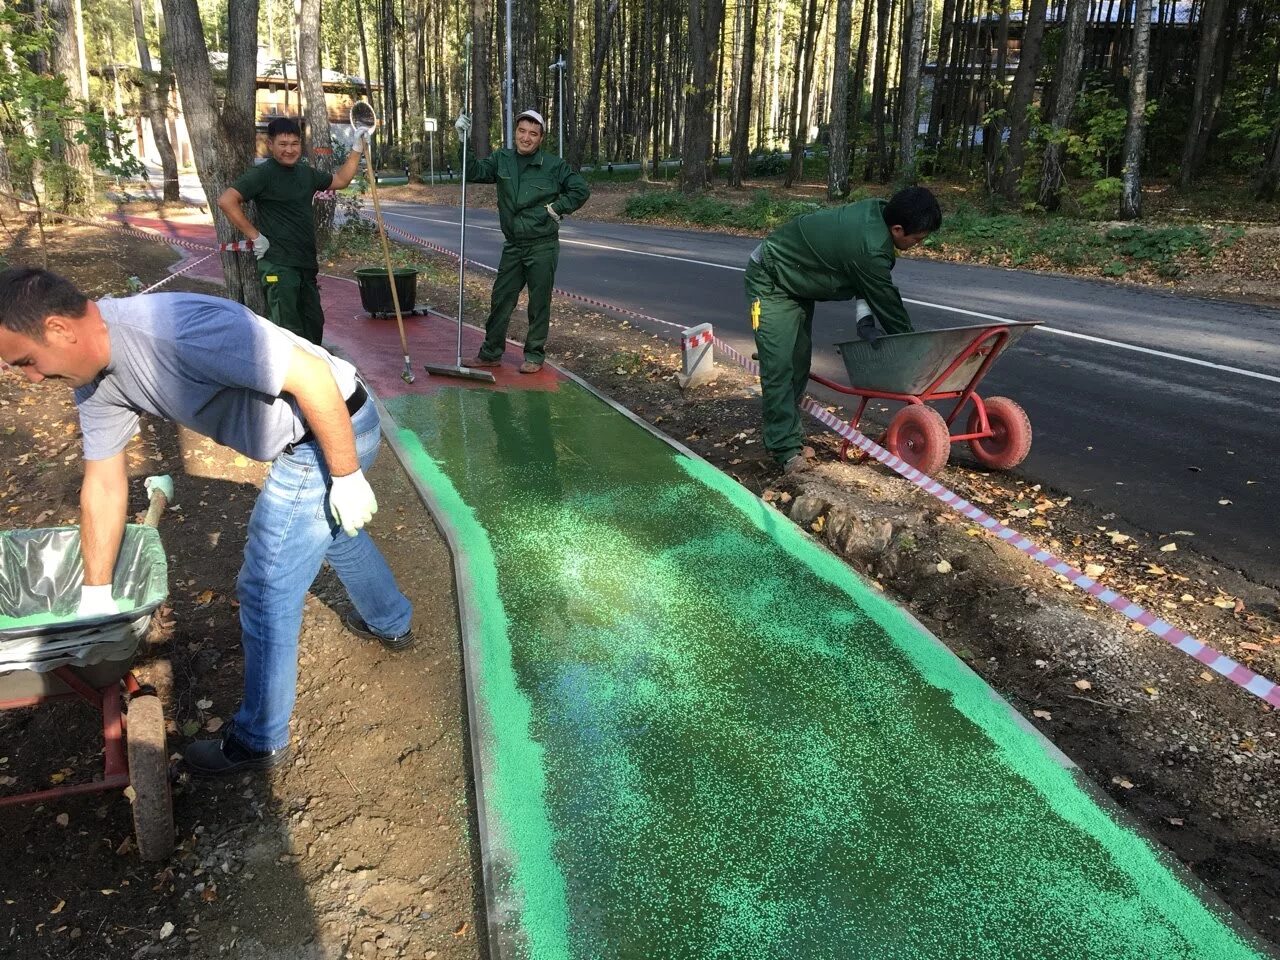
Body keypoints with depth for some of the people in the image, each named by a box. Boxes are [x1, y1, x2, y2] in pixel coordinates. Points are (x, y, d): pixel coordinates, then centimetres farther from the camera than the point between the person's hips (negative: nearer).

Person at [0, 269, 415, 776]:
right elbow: (103, 484, 6)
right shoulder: (96, 377, -2)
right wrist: (95, 597, 13)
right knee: (334, 530, 33)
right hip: (302, 437, 10)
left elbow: (313, 376, -29)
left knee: (265, 592, 1)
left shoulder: (174, 330, -32)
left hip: (334, 425, -9)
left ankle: (259, 739, 21)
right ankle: (391, 623, 60)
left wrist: (346, 478, -21)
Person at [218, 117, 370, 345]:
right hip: (278, 267, -8)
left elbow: (339, 180, 30)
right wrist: (255, 236, -17)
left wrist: (357, 149, 23)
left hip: (306, 265, 8)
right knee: (287, 332, -7)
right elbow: (226, 201, -19)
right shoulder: (263, 174, -9)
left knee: (313, 324, 16)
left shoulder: (306, 173, 13)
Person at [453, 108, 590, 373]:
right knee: (500, 300, 8)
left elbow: (581, 190, 0)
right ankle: (491, 353, 19)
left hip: (543, 247, -4)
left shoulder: (554, 166, -5)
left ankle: (534, 356, 16)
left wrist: (557, 207, -8)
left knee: (539, 303, 4)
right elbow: (474, 172, -2)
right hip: (513, 246, 4)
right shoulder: (501, 160, 5)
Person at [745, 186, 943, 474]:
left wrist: (864, 320, -9)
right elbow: (888, 307, -23)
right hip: (770, 281, -10)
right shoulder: (870, 250, -35)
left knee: (800, 361, 9)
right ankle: (786, 449, -10)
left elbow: (866, 284, 3)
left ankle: (791, 436, 16)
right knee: (779, 365, -13)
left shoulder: (876, 211, -9)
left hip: (797, 282, 10)